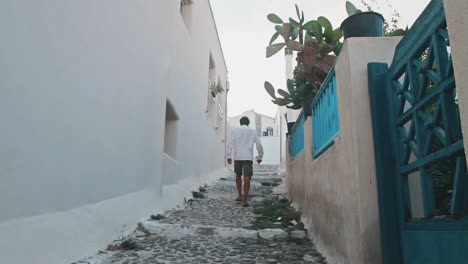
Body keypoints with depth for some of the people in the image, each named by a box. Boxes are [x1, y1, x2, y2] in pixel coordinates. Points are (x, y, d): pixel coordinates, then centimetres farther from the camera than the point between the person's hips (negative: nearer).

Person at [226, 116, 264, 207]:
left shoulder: (235, 130, 6)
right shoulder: (252, 131, 8)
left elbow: (230, 143, -4)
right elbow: (259, 145, 6)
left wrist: (229, 156, -6)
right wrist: (260, 157, 16)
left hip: (237, 157, 1)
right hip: (248, 158, -1)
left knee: (238, 176, 21)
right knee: (247, 179, -3)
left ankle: (239, 195, 21)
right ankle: (244, 200, -8)